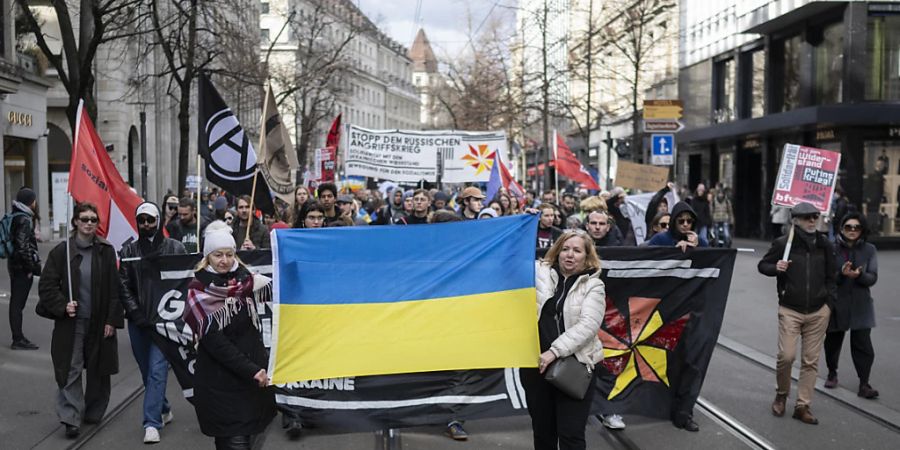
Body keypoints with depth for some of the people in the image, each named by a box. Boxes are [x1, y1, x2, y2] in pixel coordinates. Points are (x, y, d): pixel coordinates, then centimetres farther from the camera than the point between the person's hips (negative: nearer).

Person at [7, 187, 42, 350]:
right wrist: (32, 268, -18)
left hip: (15, 265, 10)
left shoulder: (15, 217, 12)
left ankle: (18, 337, 26)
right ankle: (18, 340, 0)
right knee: (18, 303, -5)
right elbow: (23, 247, -22)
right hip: (22, 268, -10)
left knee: (16, 302, 15)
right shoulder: (24, 220, -17)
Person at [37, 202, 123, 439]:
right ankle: (71, 418, 0)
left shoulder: (106, 251, 1)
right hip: (71, 322, -1)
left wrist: (112, 320, -4)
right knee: (70, 370, -4)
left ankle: (94, 411, 27)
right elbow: (47, 286, 1)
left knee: (98, 370, 10)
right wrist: (62, 306, -13)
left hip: (99, 322, 1)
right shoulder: (61, 251, -1)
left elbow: (114, 289, 1)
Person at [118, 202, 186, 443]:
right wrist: (136, 313, -6)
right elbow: (124, 286, 4)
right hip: (138, 323, 3)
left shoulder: (175, 248, 0)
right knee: (147, 371, 14)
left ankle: (152, 423, -7)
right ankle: (163, 409, 32)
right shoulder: (128, 250, 6)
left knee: (157, 370, -9)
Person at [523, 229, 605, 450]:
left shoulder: (593, 286, 0)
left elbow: (588, 325, -12)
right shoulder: (539, 271, 7)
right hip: (536, 364, 3)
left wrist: (555, 351, -19)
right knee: (542, 430, 14)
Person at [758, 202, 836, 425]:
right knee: (786, 355, -10)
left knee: (811, 361, 4)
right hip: (790, 310, -3)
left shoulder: (824, 245, 6)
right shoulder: (783, 243, -4)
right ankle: (781, 394, 17)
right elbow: (762, 265, 5)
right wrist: (775, 268, -16)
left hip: (818, 312, 3)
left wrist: (829, 302, 5)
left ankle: (803, 406, 14)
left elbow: (831, 276, 13)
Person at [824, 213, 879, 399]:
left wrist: (859, 275, -24)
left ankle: (864, 384, 0)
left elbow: (872, 278, -3)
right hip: (836, 304, 0)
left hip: (860, 306, 1)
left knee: (863, 345, -7)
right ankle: (832, 374, 36)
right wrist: (841, 274, -26)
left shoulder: (869, 250, 2)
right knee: (833, 341, 15)